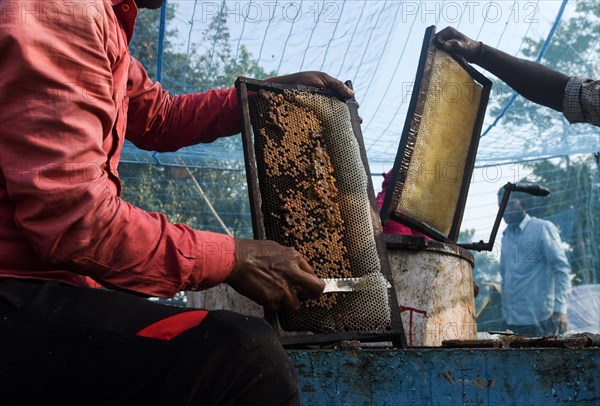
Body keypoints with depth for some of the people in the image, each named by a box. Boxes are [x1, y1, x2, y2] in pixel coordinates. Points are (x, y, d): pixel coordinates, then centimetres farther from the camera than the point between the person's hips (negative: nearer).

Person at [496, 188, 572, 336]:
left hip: (539, 320, -6)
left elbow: (561, 269, -8)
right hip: (512, 322, 6)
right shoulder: (506, 236, 15)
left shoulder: (543, 228, -3)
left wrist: (560, 308, -18)